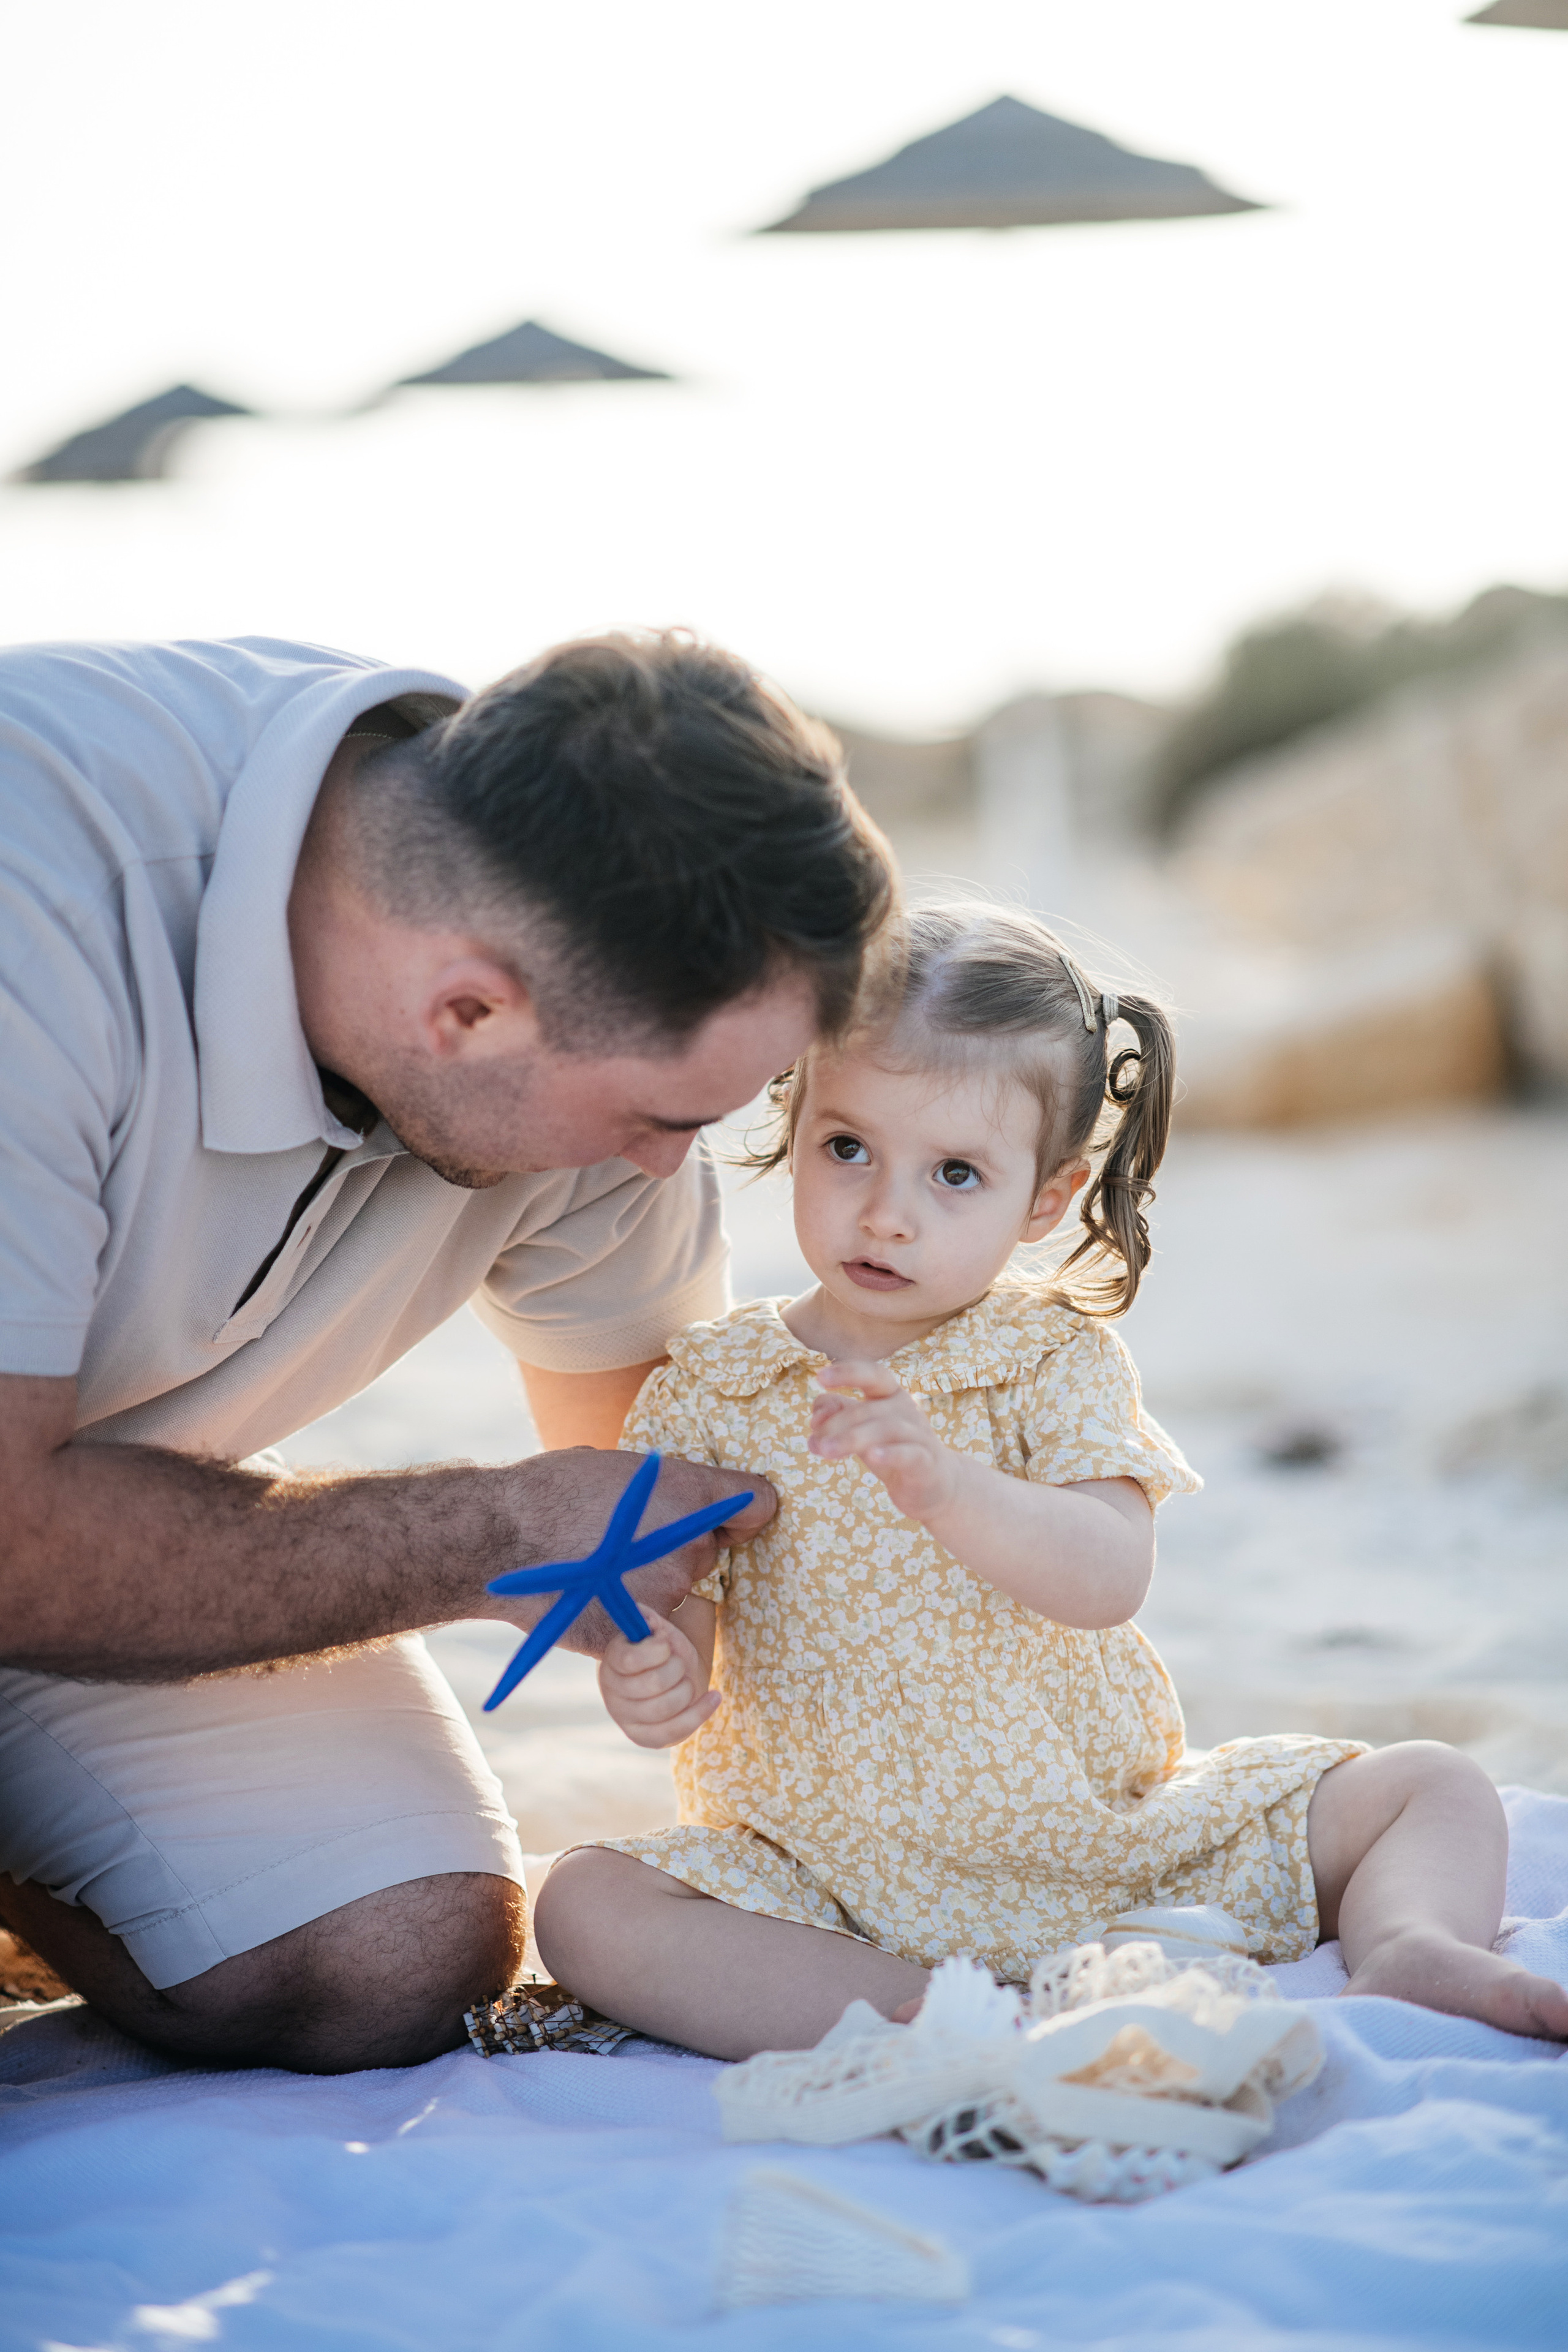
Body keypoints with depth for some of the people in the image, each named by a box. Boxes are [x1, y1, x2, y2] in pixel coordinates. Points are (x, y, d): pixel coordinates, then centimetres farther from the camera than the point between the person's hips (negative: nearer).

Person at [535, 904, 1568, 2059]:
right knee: (587, 1905, -28)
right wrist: (652, 1682, -29)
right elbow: (675, 1606, -3)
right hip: (831, 1880, 0)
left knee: (1439, 1788, -8)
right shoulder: (710, 1387, 0)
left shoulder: (1058, 1357, -4)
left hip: (1107, 1836, 0)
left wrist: (939, 1485, -39)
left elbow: (1111, 1579, -21)